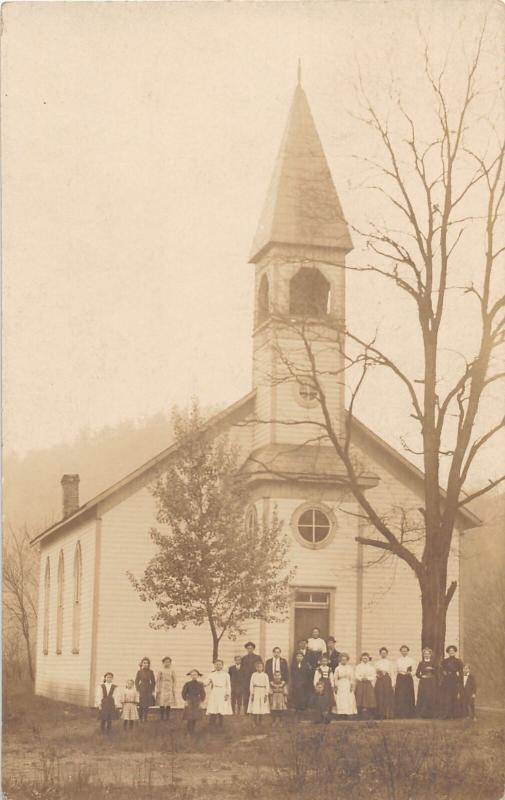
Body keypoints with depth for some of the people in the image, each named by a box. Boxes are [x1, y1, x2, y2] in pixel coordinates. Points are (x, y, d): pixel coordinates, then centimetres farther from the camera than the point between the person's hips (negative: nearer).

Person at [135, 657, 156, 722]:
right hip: (142, 690, -2)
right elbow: (136, 682, 1)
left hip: (149, 690, 2)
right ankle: (140, 718, 11)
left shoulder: (151, 672, 4)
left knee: (147, 706, 3)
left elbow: (153, 682, 11)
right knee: (141, 706, -2)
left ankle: (145, 718, 11)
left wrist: (152, 690, 3)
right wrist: (138, 690, -5)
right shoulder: (139, 672, -2)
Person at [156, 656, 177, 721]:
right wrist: (157, 690, -4)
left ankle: (167, 717, 5)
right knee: (162, 704, -5)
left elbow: (174, 681, 8)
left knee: (168, 705, 0)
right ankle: (161, 717, 0)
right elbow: (157, 680, 2)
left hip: (169, 689, 1)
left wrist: (174, 689, 2)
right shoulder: (161, 671, 2)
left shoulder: (172, 671, 6)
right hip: (162, 689, -1)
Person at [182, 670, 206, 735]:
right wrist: (185, 701, -6)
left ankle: (192, 732, 15)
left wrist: (201, 702, 1)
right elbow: (183, 693, 0)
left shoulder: (200, 684, 1)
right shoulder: (187, 684, -4)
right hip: (189, 702, -2)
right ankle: (189, 732, 3)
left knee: (195, 718, 3)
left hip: (197, 703, 2)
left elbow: (202, 694, 7)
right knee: (189, 718, -7)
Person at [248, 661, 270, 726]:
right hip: (255, 692, 0)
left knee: (262, 708, -2)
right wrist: (252, 694, -5)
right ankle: (255, 722, 3)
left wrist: (266, 695, -3)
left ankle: (260, 722, 9)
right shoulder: (254, 675, 4)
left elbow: (267, 685, 4)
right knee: (255, 708, -6)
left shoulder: (265, 675, 4)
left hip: (263, 692, 0)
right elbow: (251, 684, 3)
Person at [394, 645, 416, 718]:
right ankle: (400, 715, -1)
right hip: (400, 679, 1)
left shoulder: (411, 660, 6)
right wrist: (394, 682, 5)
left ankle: (408, 715, 2)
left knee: (408, 697, -4)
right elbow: (396, 671, 10)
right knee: (399, 697, -5)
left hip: (408, 679, -1)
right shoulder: (398, 660, 10)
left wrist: (410, 673, -17)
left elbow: (414, 671, 4)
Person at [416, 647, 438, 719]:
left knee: (431, 697, -6)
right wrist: (422, 676, -7)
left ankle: (430, 714, 0)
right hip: (423, 682, 0)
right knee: (422, 697, -7)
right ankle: (422, 713, -2)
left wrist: (432, 669, -14)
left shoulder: (433, 663, 8)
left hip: (431, 683, 0)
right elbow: (417, 673, 9)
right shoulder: (421, 663, 9)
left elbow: (436, 672, 1)